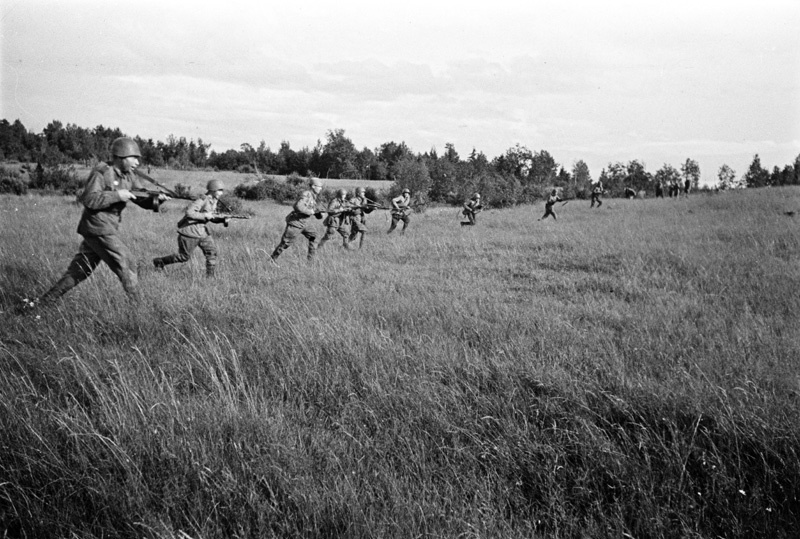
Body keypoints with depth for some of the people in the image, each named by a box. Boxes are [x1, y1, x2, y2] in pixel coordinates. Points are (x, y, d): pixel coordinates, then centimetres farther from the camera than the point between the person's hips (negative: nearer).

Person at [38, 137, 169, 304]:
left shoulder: (128, 176, 11)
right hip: (98, 229, -8)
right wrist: (117, 195, -24)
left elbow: (144, 199, 7)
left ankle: (43, 302, 20)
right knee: (126, 265, -7)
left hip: (105, 229, 8)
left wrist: (157, 199, -14)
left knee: (77, 272, 12)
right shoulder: (101, 173, -13)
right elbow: (88, 199, -21)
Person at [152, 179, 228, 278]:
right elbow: (189, 213, -29)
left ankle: (211, 276, 2)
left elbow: (211, 218, 15)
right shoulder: (203, 200, -22)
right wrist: (204, 216, -26)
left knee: (212, 252, -4)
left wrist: (222, 220, -3)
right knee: (184, 256, 4)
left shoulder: (213, 201, 7)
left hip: (203, 232, 8)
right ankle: (159, 261, 22)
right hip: (190, 232, -8)